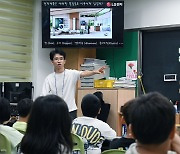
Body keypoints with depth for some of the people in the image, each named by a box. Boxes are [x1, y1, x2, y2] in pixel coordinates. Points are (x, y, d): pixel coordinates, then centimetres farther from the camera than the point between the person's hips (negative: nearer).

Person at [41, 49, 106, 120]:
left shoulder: (71, 74, -5)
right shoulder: (49, 78, 1)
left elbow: (83, 73, -24)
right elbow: (44, 96, 0)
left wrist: (95, 72, -43)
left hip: (70, 111, -2)